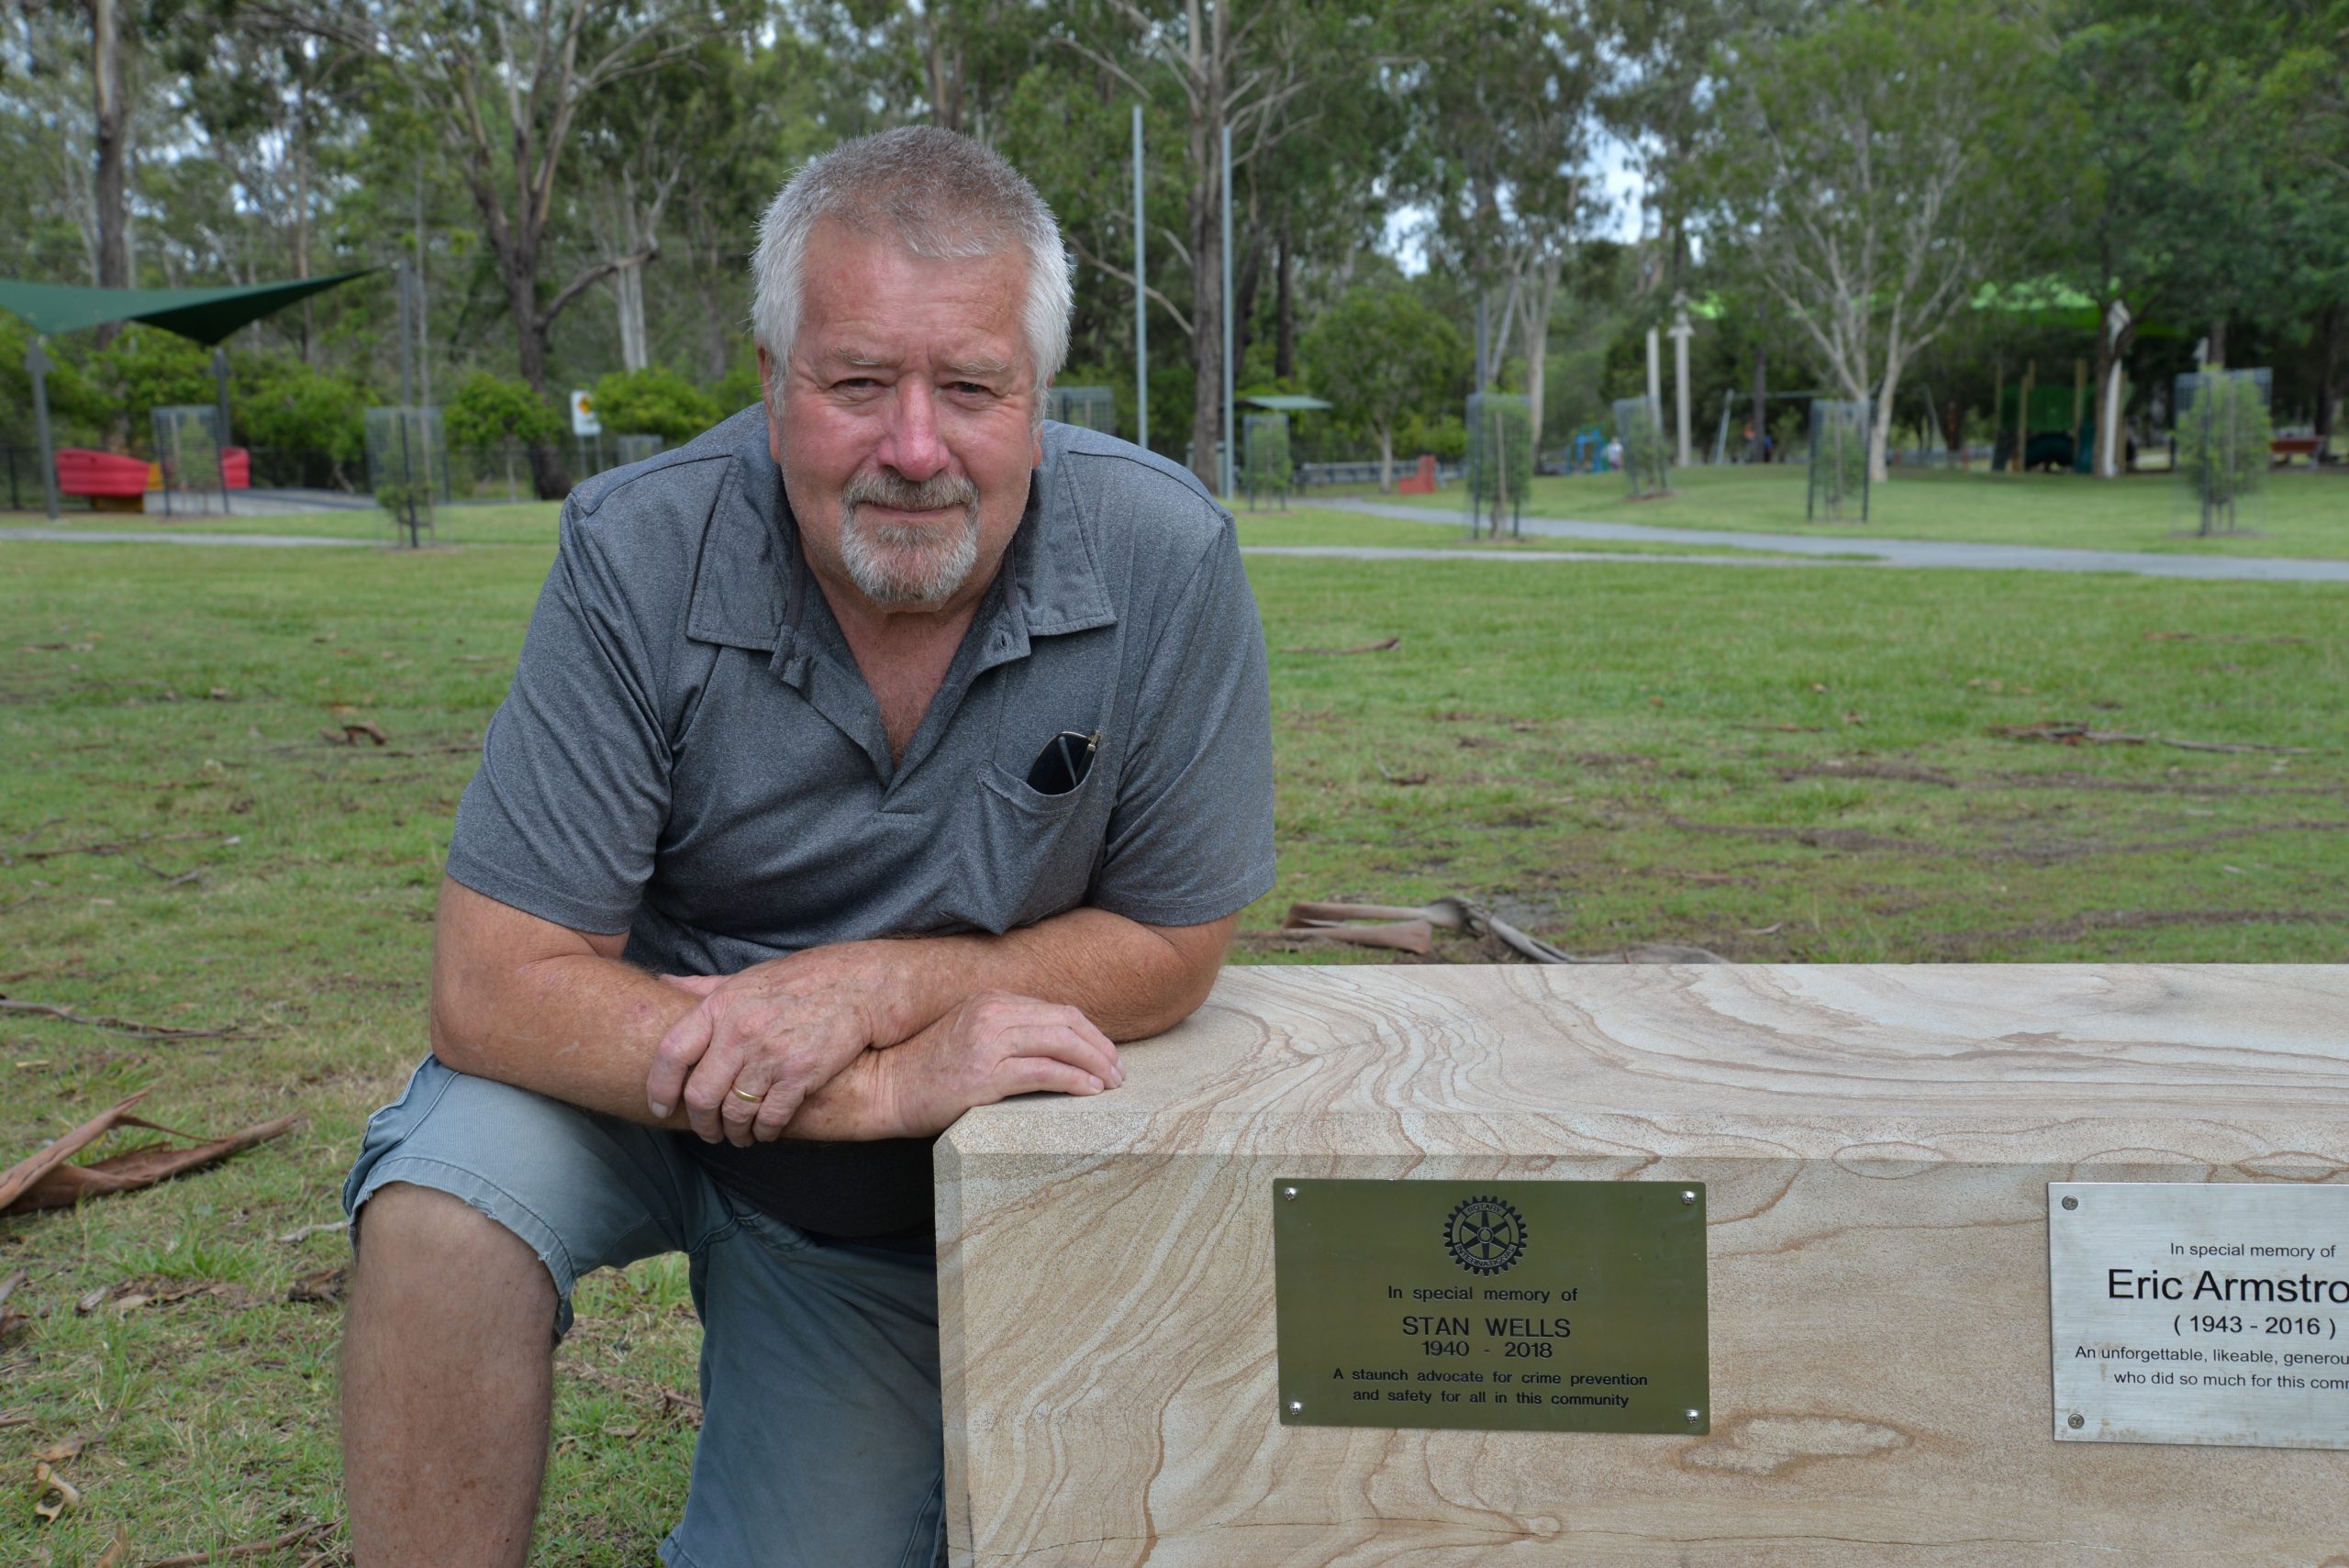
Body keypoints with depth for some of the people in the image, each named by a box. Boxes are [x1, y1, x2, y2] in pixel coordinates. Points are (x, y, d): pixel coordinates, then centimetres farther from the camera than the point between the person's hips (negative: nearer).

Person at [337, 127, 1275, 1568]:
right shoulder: (639, 556, -24)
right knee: (447, 1201, -30)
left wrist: (871, 986, -29)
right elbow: (494, 988, -25)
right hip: (646, 1084, -1)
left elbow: (1169, 952, -14)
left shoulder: (1165, 563, -23)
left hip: (913, 1189, 1)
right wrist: (889, 1086, -35)